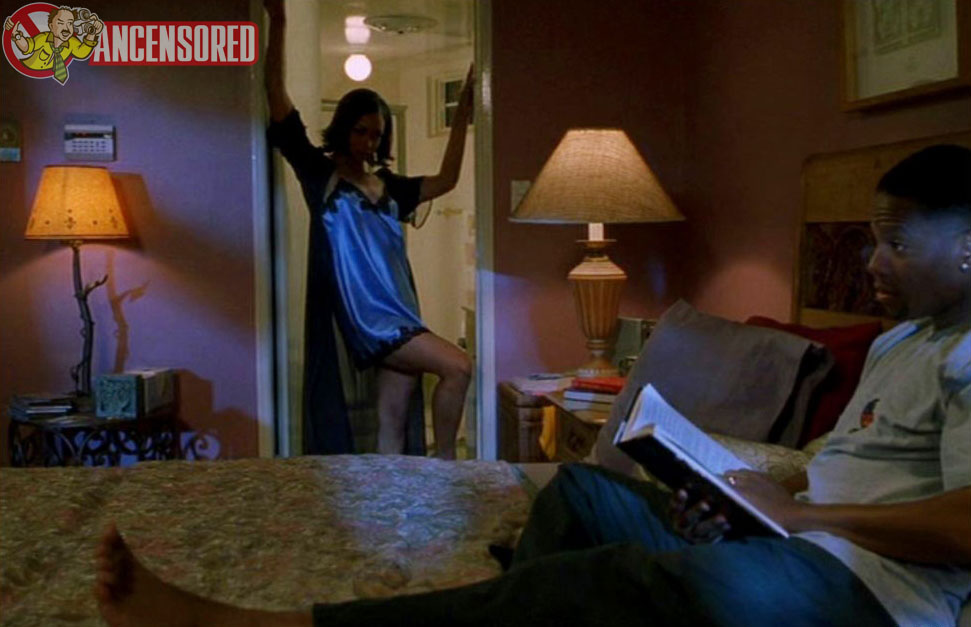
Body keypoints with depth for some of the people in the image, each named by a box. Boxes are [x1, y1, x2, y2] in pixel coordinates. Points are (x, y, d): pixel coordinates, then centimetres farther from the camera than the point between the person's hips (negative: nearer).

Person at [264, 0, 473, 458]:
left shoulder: (389, 187, 16)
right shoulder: (318, 172, 2)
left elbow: (445, 180, 22)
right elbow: (276, 96, -3)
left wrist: (462, 113, 20)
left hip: (398, 317, 6)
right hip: (364, 318, -5)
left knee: (392, 422, 5)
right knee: (457, 367, -15)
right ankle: (445, 464, 1)